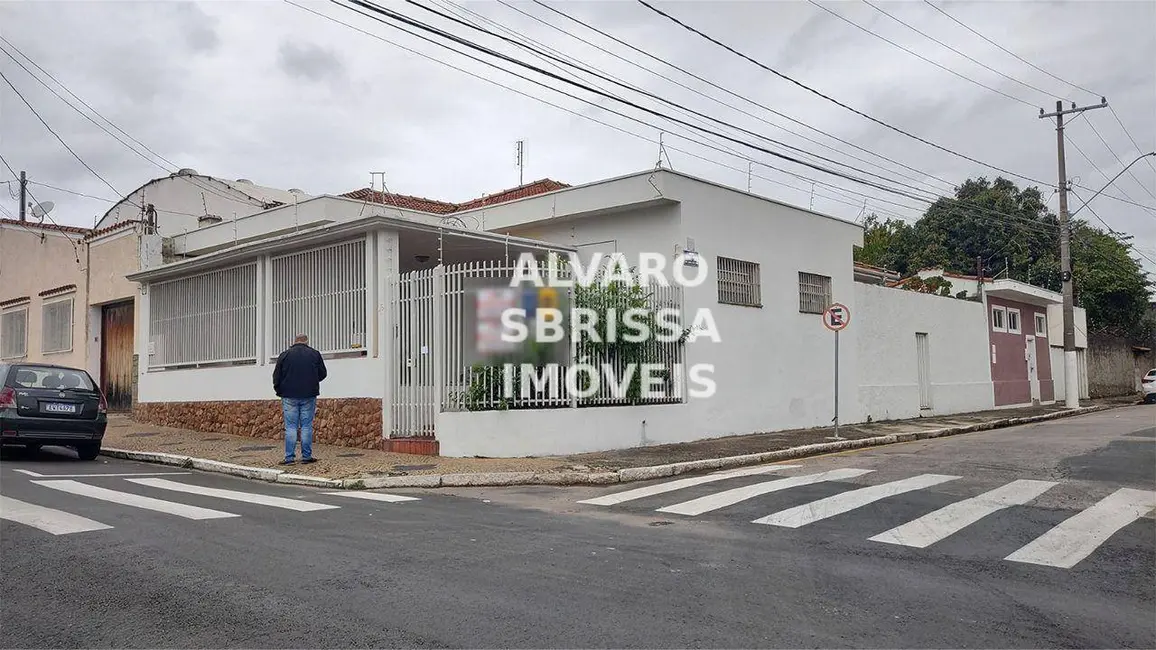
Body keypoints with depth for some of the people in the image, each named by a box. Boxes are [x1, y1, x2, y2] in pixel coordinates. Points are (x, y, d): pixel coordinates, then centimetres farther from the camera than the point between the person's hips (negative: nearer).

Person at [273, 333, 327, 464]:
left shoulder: (284, 355, 3)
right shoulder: (315, 354, 4)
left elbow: (276, 377, 3)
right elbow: (322, 374, 9)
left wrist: (279, 391, 16)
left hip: (289, 396, 0)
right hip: (309, 396, 0)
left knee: (290, 427, 2)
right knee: (307, 426, 4)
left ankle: (289, 457, 0)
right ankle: (306, 456, 5)